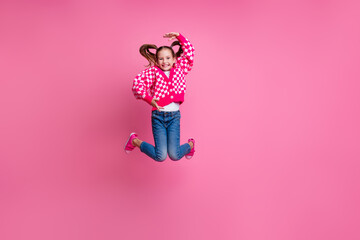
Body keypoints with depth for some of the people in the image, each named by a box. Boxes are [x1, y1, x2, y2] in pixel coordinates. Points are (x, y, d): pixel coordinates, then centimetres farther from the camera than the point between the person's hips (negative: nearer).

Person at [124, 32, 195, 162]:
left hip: (174, 116, 2)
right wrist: (149, 99, -15)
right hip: (158, 115, -2)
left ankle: (190, 144, 29)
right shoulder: (153, 71, 0)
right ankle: (135, 141, 21)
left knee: (174, 155, -6)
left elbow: (189, 51, 13)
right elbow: (137, 82, -10)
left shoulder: (179, 69, 10)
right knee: (160, 157, -5)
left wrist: (179, 36, 6)